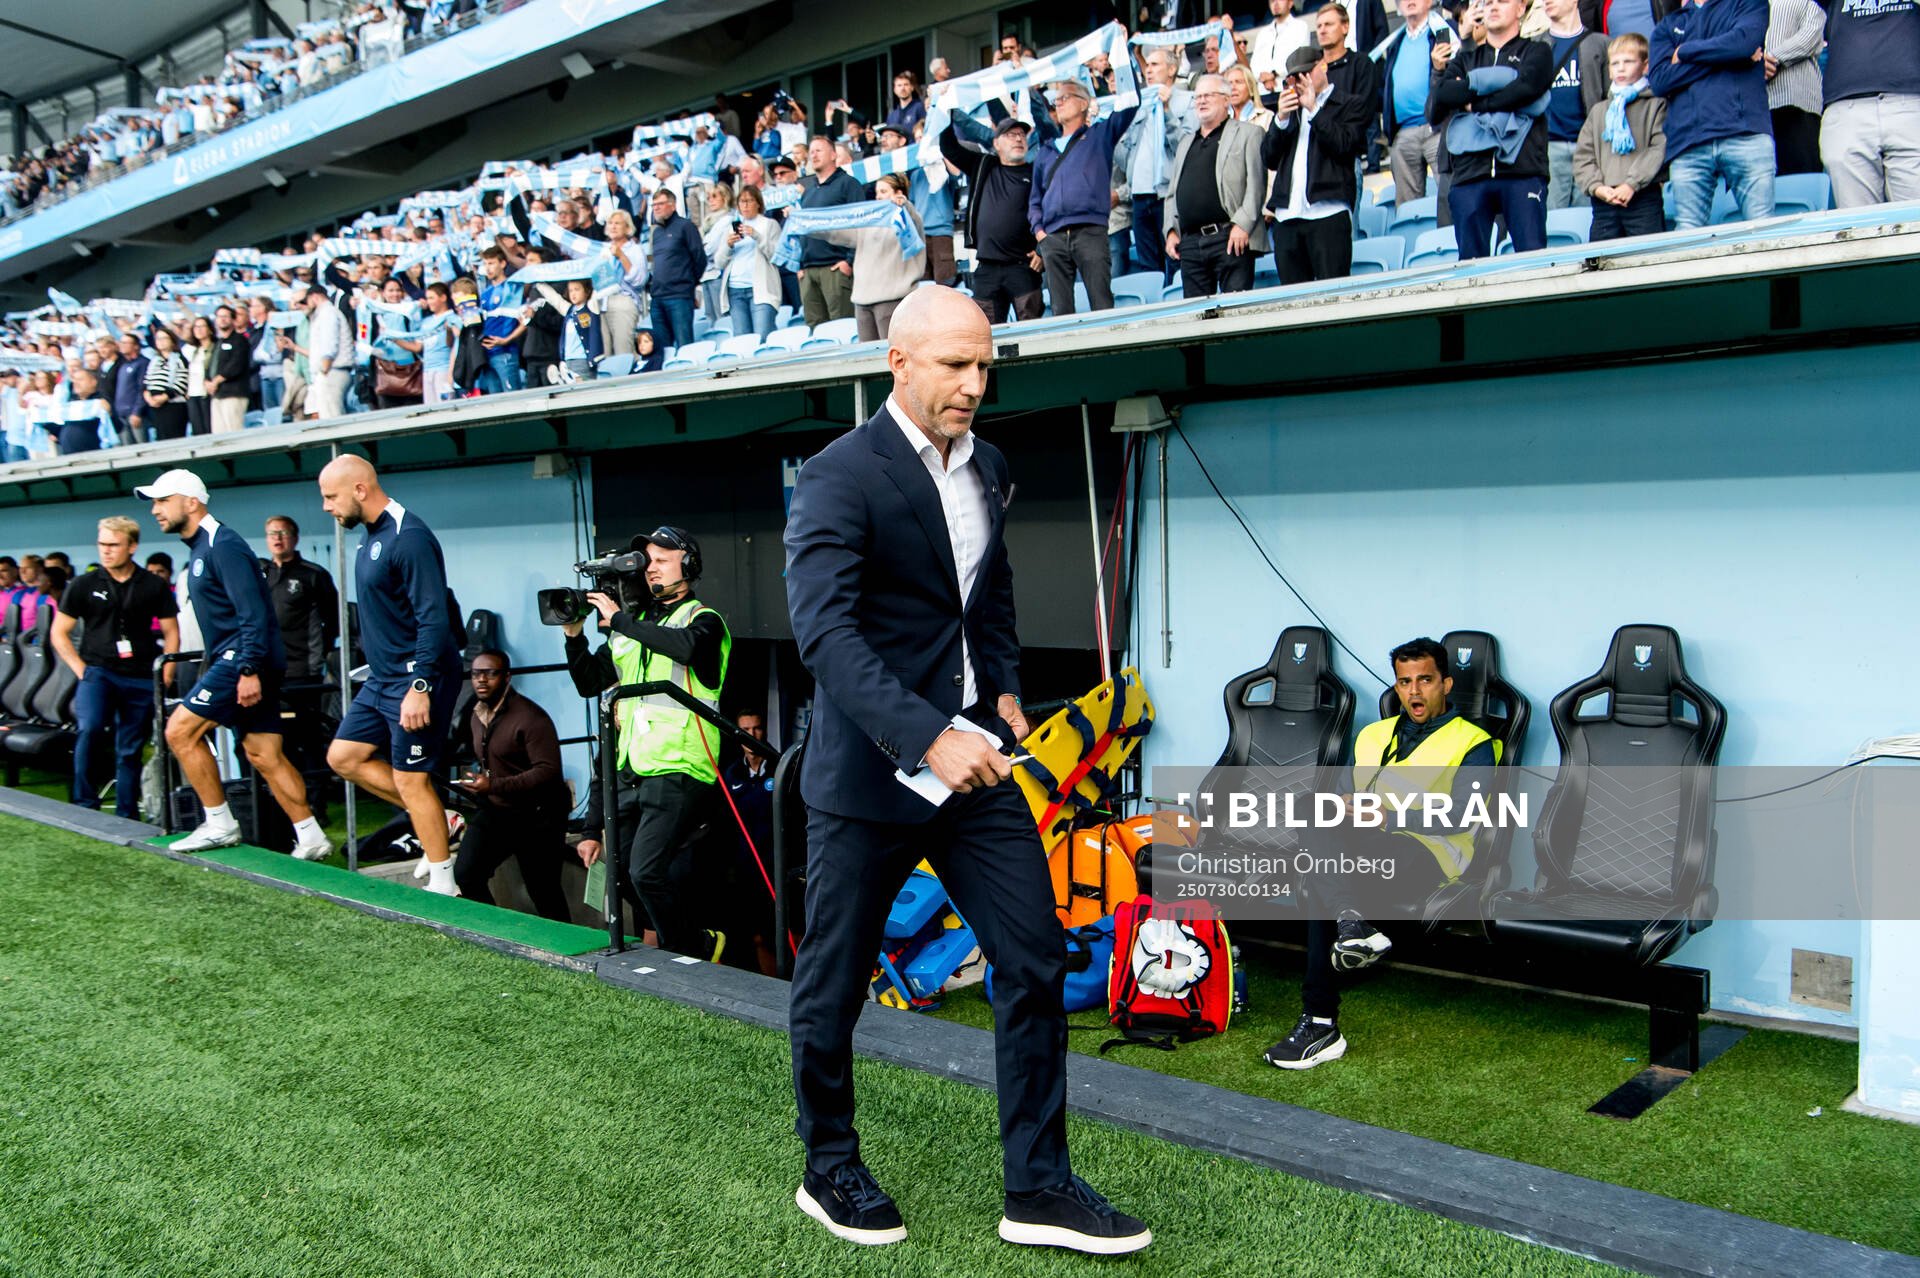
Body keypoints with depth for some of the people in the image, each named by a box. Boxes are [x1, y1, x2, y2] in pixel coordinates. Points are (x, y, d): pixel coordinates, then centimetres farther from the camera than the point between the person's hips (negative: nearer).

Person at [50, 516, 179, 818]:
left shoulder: (154, 586, 5)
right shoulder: (84, 585, 4)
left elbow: (171, 633, 11)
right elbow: (59, 633, 9)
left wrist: (165, 675, 2)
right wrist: (81, 669, -2)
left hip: (141, 678, 1)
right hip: (98, 671, -1)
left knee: (130, 750, 6)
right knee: (88, 728, -26)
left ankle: (126, 816, 15)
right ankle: (85, 804, -15)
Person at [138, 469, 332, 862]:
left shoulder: (223, 545, -12)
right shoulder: (200, 550, 19)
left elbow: (253, 612, -20)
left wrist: (249, 670, -24)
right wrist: (209, 664, 23)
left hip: (244, 660, -10)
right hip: (235, 662, 10)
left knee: (180, 730, -7)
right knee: (263, 755, 7)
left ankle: (220, 825, 1)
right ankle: (311, 839, 8)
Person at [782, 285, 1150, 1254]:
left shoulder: (986, 467, 11)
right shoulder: (841, 475, -13)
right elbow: (825, 630, -24)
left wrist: (1004, 689, 9)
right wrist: (926, 736, -33)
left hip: (971, 753, 6)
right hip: (870, 765, -6)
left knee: (1034, 957, 3)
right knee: (834, 981, 8)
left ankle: (1038, 1187, 15)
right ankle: (829, 1170, 30)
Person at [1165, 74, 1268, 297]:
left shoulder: (1247, 134, 7)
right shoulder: (1186, 141, 25)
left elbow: (1256, 184, -3)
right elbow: (1173, 192, 24)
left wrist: (1242, 225, -14)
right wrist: (1171, 230, 11)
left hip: (1231, 239, -5)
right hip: (1190, 243, 5)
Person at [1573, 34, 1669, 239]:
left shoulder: (1656, 105, 7)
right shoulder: (1599, 111, 20)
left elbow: (1660, 148, -4)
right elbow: (1582, 156, 12)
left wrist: (1632, 184, -14)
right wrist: (1596, 187, -4)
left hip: (1644, 198, -4)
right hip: (1603, 201, 4)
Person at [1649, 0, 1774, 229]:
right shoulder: (1667, 26, 26)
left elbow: (1746, 39, -3)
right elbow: (1659, 79, 7)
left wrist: (1685, 51, 9)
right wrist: (1726, 55, 2)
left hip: (1745, 130, -2)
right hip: (1687, 143, 2)